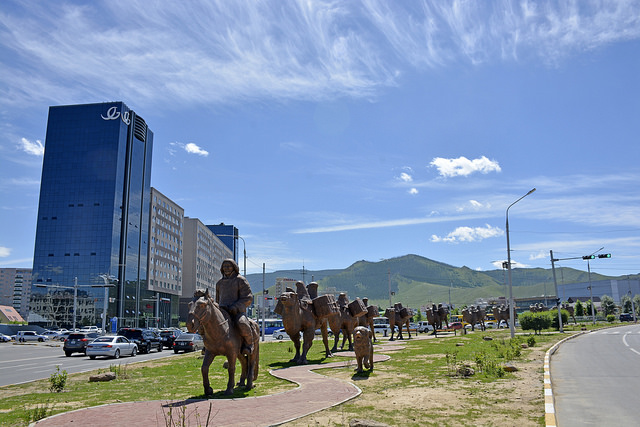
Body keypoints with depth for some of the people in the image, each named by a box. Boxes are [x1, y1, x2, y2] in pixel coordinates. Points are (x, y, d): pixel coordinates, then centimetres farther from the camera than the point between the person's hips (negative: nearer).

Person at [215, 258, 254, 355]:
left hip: (237, 311, -6)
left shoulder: (240, 280, 3)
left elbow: (248, 298, -4)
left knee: (242, 324, -35)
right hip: (222, 311, 6)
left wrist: (235, 307, -16)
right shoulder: (219, 283, 20)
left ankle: (248, 343, -8)